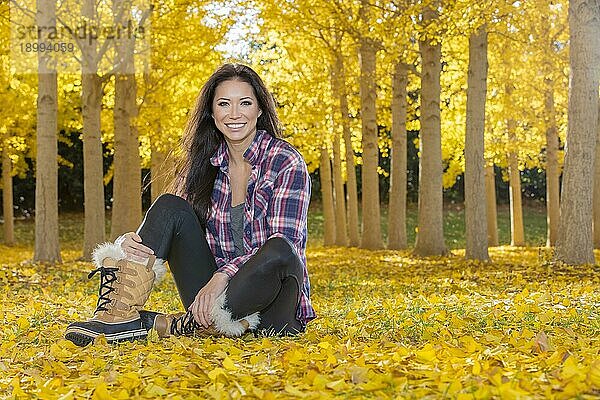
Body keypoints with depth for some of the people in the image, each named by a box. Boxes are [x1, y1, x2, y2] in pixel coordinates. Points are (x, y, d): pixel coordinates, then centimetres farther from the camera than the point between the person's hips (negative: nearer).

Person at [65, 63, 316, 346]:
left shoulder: (285, 161, -6)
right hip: (214, 292, 4)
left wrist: (222, 276, -30)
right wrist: (130, 244, -20)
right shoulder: (204, 163, 8)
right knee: (170, 206, -13)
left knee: (279, 250, -37)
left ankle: (163, 326, -28)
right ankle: (119, 314, -29)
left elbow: (284, 245, -16)